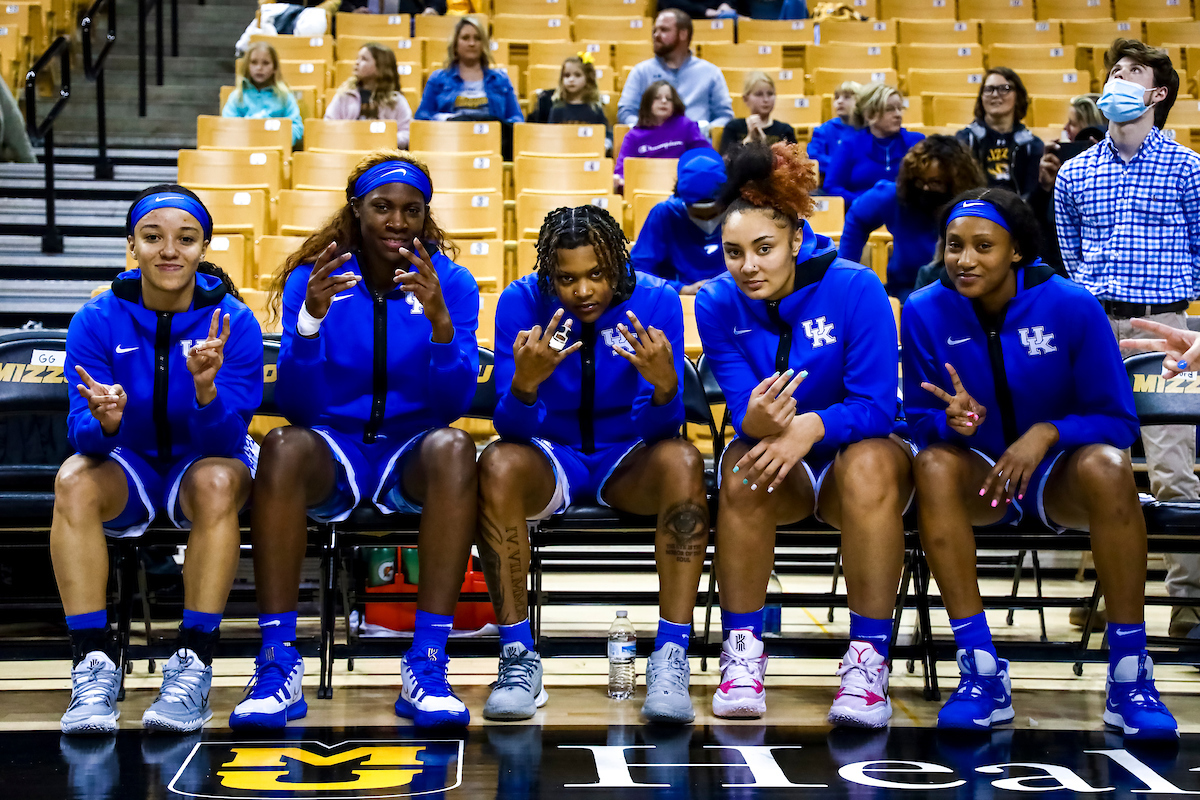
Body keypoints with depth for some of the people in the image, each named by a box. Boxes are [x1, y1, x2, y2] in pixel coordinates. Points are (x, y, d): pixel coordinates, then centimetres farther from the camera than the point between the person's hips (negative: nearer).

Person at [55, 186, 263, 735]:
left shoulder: (234, 323, -14)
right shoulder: (97, 321, -10)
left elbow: (226, 441, -19)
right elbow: (85, 437, -14)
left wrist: (205, 388, -40)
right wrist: (106, 421, -39)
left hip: (205, 464, -1)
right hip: (129, 469, 1)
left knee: (217, 481, -35)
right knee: (75, 479, -31)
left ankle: (193, 666, -30)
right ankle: (93, 665, -28)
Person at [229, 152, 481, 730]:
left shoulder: (450, 283, 0)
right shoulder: (311, 278, 0)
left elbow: (454, 405, -10)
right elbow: (294, 406, -9)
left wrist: (440, 321, -26)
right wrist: (312, 317, -24)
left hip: (411, 455, 0)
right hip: (331, 452, 0)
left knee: (452, 446, -34)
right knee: (283, 445, -33)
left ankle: (426, 667, -34)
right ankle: (278, 666, -32)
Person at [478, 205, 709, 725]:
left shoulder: (655, 301, -12)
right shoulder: (522, 302, -11)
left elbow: (661, 430, -15)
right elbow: (512, 430, -14)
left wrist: (665, 385, -38)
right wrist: (525, 384, -37)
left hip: (628, 459, 0)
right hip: (551, 458, 0)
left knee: (682, 460, -32)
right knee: (497, 464, -33)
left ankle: (671, 659, -30)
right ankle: (518, 657, -25)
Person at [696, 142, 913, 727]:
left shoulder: (855, 288, -16)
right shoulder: (717, 303, -8)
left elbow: (877, 408, -18)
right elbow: (742, 410, -14)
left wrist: (811, 425, -38)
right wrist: (759, 420, -40)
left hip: (856, 449, -2)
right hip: (780, 466, 2)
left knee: (868, 466, -36)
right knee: (742, 472, -32)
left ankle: (868, 658, -29)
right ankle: (742, 651, -20)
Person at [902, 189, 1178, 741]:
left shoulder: (1072, 306, -11)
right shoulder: (926, 312, -6)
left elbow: (1118, 420, -7)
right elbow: (920, 420, 0)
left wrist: (1047, 433, -26)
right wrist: (953, 422, -24)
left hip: (1058, 473, -1)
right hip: (981, 474, 1)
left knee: (1107, 466, -35)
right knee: (933, 465, -33)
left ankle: (1129, 679, -28)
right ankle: (982, 675, -32)